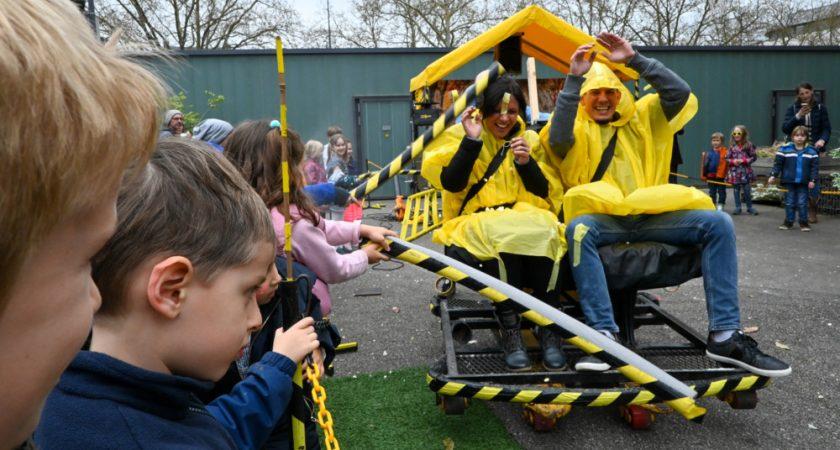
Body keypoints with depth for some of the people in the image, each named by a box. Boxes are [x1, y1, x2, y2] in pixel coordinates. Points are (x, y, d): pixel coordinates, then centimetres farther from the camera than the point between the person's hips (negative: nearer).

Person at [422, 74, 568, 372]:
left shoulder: (529, 139, 15)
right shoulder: (461, 134, 7)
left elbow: (543, 192, 9)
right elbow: (451, 184, -8)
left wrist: (526, 163, -7)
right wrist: (472, 141, -15)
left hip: (527, 220, 3)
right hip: (476, 222, -2)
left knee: (545, 235, -33)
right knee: (501, 239, -37)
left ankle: (547, 327, -24)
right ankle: (509, 328, -28)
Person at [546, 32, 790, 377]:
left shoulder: (642, 117, 17)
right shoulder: (576, 127, 8)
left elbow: (681, 94, 1)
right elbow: (558, 139, -17)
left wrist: (635, 60, -5)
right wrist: (574, 80, -21)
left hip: (650, 214, 4)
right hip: (602, 217, -3)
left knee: (717, 223, -17)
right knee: (579, 229, -38)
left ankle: (724, 335, -16)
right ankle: (604, 335, -36)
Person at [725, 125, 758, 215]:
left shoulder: (748, 145, -4)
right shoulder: (732, 146, 1)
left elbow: (753, 157, -2)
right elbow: (727, 158, 5)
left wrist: (744, 161, -14)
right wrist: (733, 161, -13)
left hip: (745, 171, -2)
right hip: (734, 172, 2)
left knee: (747, 190, 2)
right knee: (736, 190, 8)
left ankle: (750, 207, 17)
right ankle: (738, 208, 18)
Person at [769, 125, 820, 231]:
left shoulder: (811, 151, 1)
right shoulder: (785, 149, -3)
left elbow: (815, 167, 1)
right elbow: (778, 163, -1)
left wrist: (813, 180, -5)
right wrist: (773, 175, -7)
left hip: (803, 183, 0)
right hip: (789, 182, 0)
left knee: (802, 203, 4)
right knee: (789, 202, 7)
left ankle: (803, 222, 15)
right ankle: (789, 222, 17)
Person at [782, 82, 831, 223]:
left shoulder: (820, 108, 6)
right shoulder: (792, 109, 6)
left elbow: (826, 128, 5)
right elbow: (785, 128, -3)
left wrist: (822, 140, -15)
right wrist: (798, 116, -15)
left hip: (813, 147, -1)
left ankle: (812, 210, -1)